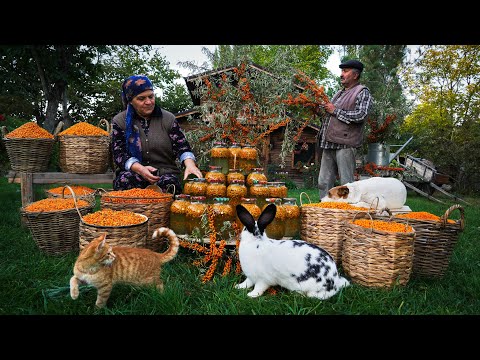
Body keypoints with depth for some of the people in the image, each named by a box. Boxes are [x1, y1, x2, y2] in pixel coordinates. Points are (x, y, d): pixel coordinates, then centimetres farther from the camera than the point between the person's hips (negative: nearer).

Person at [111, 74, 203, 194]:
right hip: (133, 172, 0)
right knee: (125, 180, -34)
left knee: (169, 184, -34)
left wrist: (190, 164, -23)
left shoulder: (168, 118, 9)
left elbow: (182, 146, 1)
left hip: (165, 172, 0)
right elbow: (119, 154, -1)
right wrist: (140, 168, -21)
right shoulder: (119, 121, 7)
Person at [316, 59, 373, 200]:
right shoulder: (340, 93, 25)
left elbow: (360, 115, -16)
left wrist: (335, 111, -10)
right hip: (329, 143, 8)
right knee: (324, 183, 9)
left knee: (346, 184, -4)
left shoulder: (362, 92, 0)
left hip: (345, 144, -8)